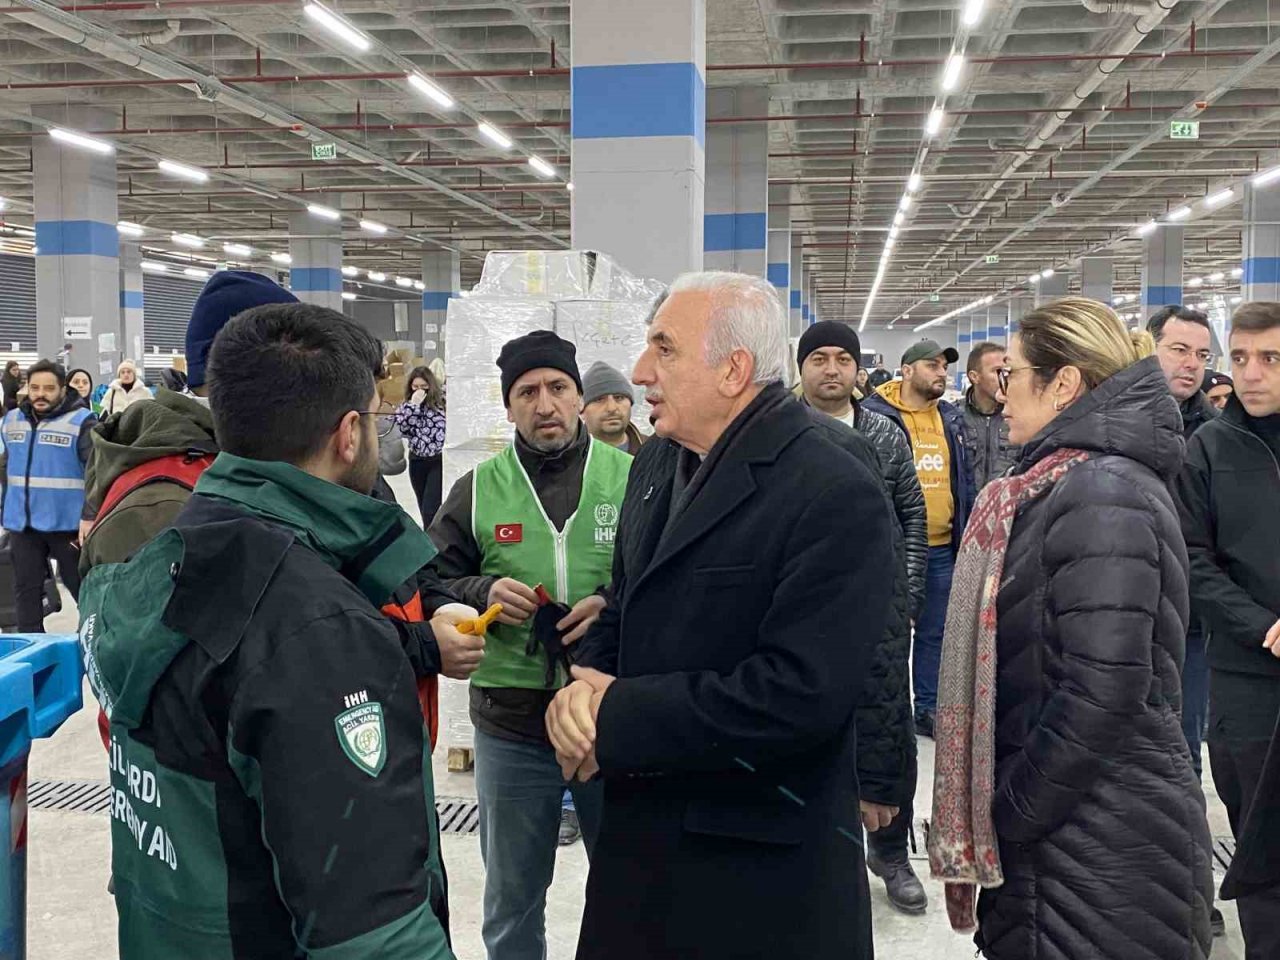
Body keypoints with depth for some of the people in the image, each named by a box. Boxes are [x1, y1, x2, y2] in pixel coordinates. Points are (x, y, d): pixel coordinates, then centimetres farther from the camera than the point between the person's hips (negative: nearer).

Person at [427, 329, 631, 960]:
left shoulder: (632, 478, -4)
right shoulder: (479, 489, 1)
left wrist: (616, 607, -19)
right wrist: (483, 594, -15)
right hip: (510, 726, 1)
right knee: (510, 904, 19)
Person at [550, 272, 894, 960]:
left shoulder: (835, 493, -19)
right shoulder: (657, 461, 6)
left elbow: (803, 694, -25)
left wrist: (618, 721, -20)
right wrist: (585, 685, -8)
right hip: (639, 826, 7)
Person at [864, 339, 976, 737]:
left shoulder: (951, 419, 10)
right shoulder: (875, 415, -10)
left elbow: (964, 480, 16)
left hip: (942, 548, 6)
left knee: (935, 631, 14)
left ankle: (929, 708, 27)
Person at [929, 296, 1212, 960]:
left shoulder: (1101, 494, -19)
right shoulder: (1072, 481, 11)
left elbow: (1103, 692, -25)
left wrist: (1009, 811, -15)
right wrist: (1006, 802, 13)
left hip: (1098, 848, -9)